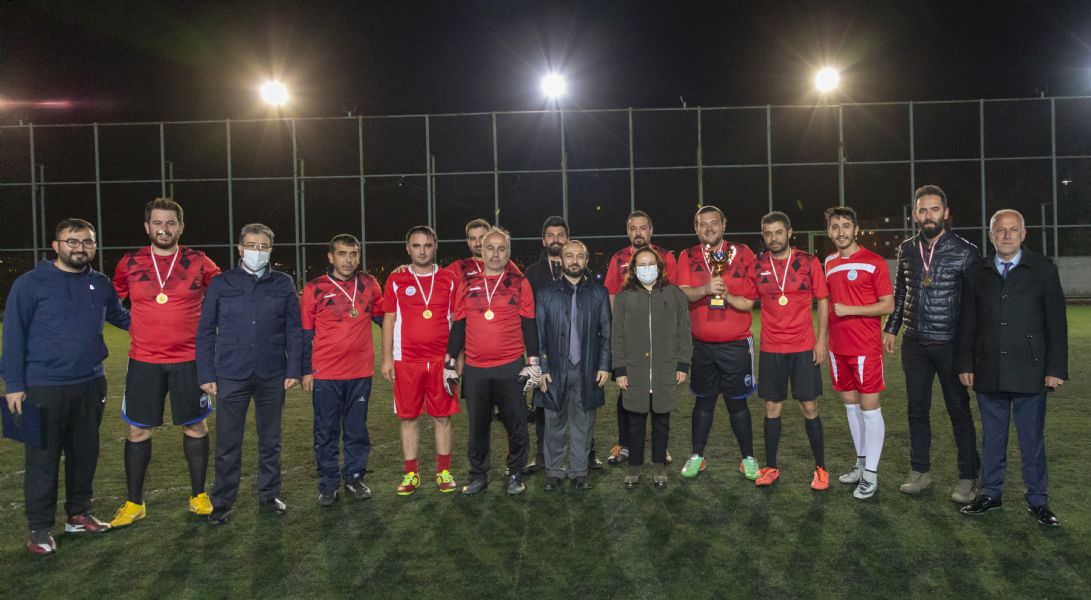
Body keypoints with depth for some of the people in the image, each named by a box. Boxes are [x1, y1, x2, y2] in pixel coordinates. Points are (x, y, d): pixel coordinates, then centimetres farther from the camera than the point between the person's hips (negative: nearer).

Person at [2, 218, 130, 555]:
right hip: (43, 388, -4)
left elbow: (120, 317, 23)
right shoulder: (31, 284, -7)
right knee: (43, 458, 3)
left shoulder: (100, 284, 6)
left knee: (85, 453, 14)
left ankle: (79, 514, 29)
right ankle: (39, 527, 16)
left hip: (91, 385, 5)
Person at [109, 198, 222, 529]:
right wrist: (136, 324, 11)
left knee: (195, 426, 7)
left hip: (190, 359, -1)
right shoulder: (130, 263, 2)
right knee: (138, 430, 5)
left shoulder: (199, 263, -2)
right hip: (143, 361, 1)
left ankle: (198, 496, 22)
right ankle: (134, 503, 19)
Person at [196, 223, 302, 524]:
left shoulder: (283, 283, 4)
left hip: (273, 375, 1)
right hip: (231, 375, -1)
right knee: (227, 444, 4)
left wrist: (294, 369, -1)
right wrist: (206, 374, -2)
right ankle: (222, 503, 18)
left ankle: (270, 494, 27)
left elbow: (294, 329, 5)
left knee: (270, 439, 12)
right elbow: (205, 331, 3)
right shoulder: (221, 283, 2)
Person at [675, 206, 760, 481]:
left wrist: (726, 295, -21)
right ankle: (697, 456, 24)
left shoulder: (742, 253, -1)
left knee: (737, 402, 7)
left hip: (736, 345, -1)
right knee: (704, 400, 12)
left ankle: (748, 458, 21)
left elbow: (748, 302, -2)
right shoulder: (687, 257, 2)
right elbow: (683, 294, -12)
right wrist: (705, 289, -31)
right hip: (701, 345, 1)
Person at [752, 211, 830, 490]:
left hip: (804, 348, -1)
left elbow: (823, 302, 1)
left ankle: (820, 468, 17)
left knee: (810, 407, 3)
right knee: (771, 407, 8)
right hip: (770, 349, 2)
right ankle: (770, 467, 19)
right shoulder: (758, 266, 1)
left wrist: (821, 340, -5)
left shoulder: (809, 262, -2)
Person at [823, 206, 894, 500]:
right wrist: (824, 338, 12)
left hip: (866, 347, -6)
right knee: (850, 404, 13)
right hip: (838, 348, 6)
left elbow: (888, 305, -9)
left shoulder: (874, 262, -7)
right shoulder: (829, 263, 10)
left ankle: (871, 474, 6)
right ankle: (861, 462, 27)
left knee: (869, 406, -2)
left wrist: (849, 310, -17)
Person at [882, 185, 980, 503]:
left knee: (959, 411, 6)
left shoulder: (964, 251, -7)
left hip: (951, 344, -4)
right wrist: (891, 329, 12)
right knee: (917, 409, 11)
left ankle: (968, 477, 19)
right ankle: (920, 471, 24)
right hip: (914, 344, 4)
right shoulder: (906, 250, 5)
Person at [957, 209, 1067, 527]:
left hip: (1030, 371, -2)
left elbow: (1056, 322, -1)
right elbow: (967, 322, 8)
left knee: (1032, 438, 6)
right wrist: (965, 364, 3)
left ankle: (1038, 500, 19)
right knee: (992, 437, 12)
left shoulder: (1043, 269, 1)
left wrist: (1056, 368, -6)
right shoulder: (977, 272, 7)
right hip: (988, 371, 2)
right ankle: (991, 494, 23)